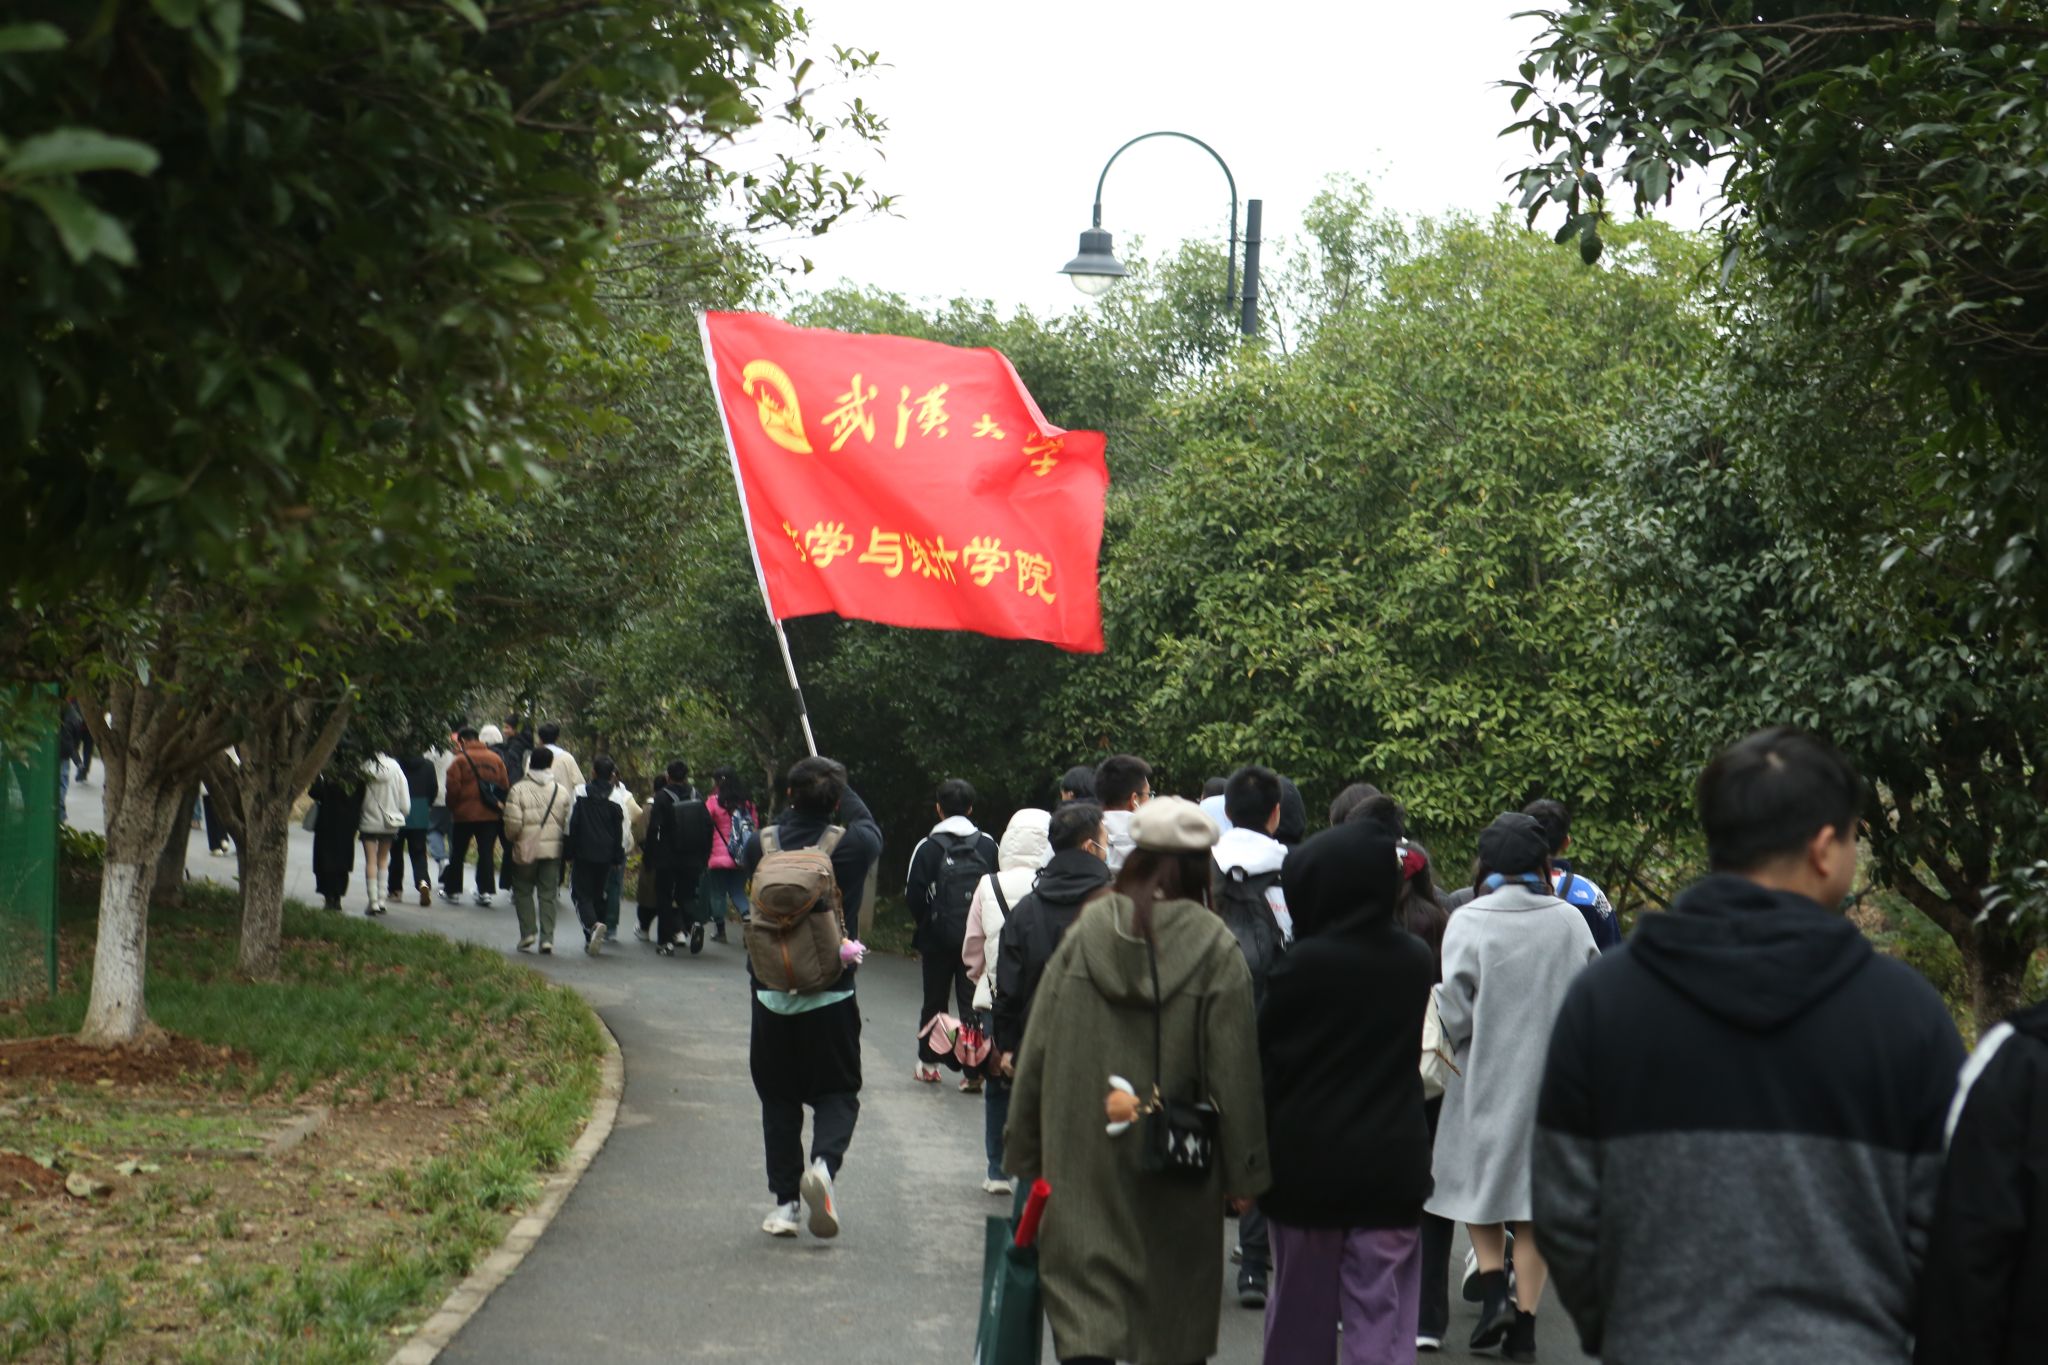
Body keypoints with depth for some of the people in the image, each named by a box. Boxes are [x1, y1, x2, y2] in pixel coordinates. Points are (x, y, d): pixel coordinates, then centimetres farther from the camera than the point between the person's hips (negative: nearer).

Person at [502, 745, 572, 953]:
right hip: (553, 850, 2)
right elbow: (568, 823, 0)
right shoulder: (561, 791, 1)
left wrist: (511, 838, 9)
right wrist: (566, 850, 14)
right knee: (548, 894, 8)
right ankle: (547, 938, 3)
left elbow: (513, 823, -12)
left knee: (523, 891, 13)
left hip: (526, 850, -2)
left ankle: (528, 933, 3)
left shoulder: (519, 789, -9)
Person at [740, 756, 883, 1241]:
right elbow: (872, 830, 16)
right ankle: (825, 1162, -20)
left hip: (771, 993, 2)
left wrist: (798, 809, 25)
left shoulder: (763, 844, -3)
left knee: (778, 1098, 12)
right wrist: (839, 791, 27)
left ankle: (785, 1201, 9)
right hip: (831, 996, -2)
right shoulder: (850, 845, -7)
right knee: (837, 1093, 8)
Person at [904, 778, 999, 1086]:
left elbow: (914, 894, -7)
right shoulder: (988, 845, 1)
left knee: (934, 1000, 13)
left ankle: (927, 1063, 21)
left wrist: (925, 925, 9)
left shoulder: (928, 847, -6)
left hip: (938, 937, -1)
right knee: (973, 1001, 2)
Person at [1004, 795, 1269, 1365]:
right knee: (1176, 1318, 15)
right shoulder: (1216, 950, -8)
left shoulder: (1084, 935, -2)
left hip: (1084, 1162, 1)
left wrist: (1025, 1154, 12)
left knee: (1082, 1304, 0)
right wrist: (1245, 1173, 2)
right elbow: (1234, 1072, -6)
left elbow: (1036, 1051, 2)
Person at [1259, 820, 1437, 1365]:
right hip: (1392, 1165, 2)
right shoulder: (1417, 960, -2)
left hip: (1306, 1162, -2)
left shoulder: (1301, 966, -14)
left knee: (1300, 1311, 14)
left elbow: (1265, 1059, -7)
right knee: (1383, 1320, 3)